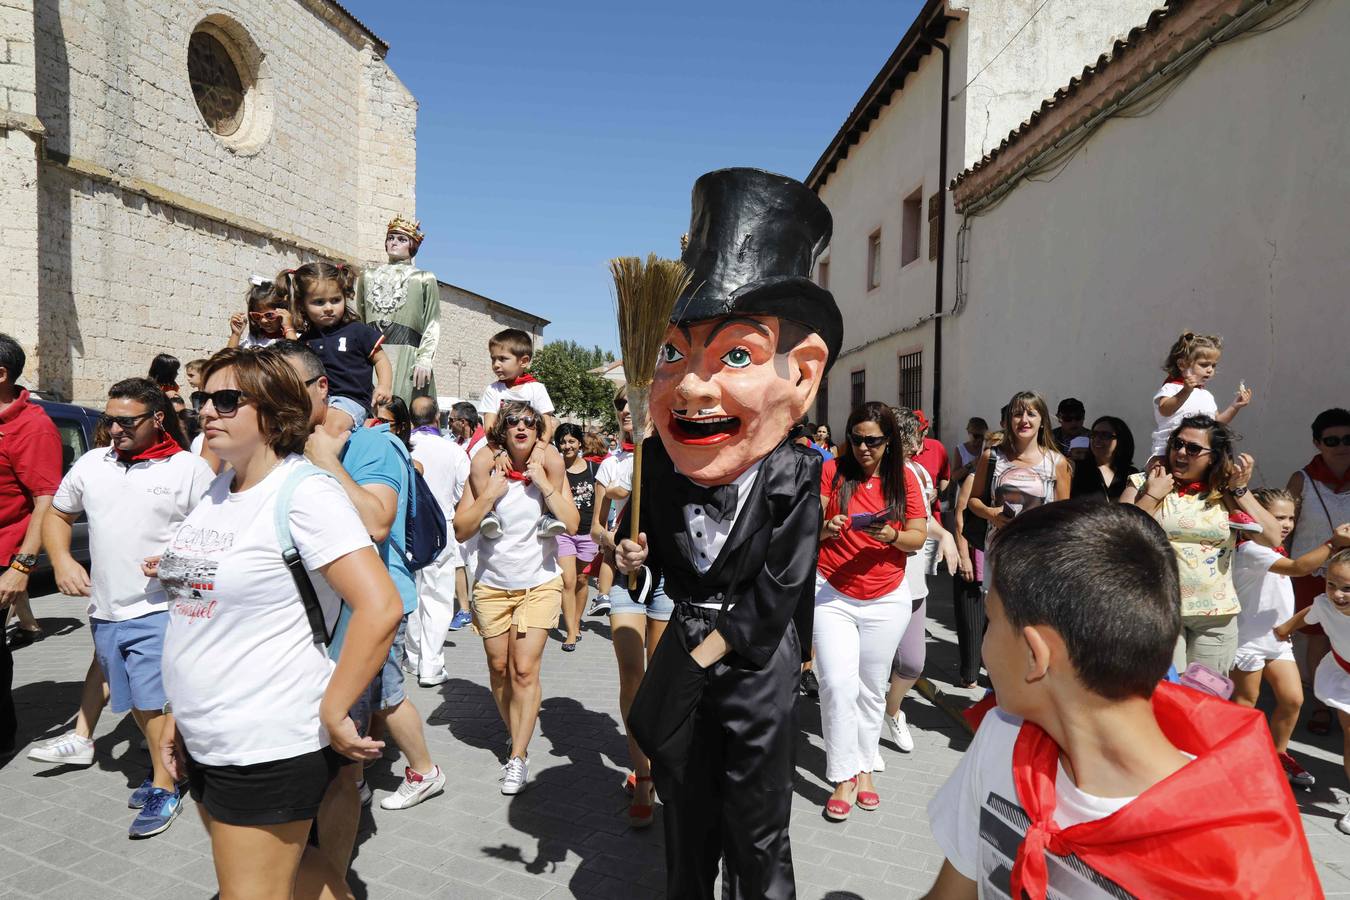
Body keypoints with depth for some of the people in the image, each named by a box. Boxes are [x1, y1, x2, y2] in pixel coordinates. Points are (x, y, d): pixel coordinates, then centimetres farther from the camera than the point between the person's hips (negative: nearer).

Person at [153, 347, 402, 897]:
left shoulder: (304, 492, -18)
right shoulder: (218, 491, 7)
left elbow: (381, 608, -27)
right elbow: (198, 613, 15)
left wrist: (331, 714, -21)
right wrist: (178, 714, 14)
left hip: (270, 745, -8)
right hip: (203, 742, 8)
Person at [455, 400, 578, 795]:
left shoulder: (548, 468, -4)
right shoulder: (486, 471, -4)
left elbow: (571, 525, -13)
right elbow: (461, 530, -9)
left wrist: (545, 484, -19)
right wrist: (490, 494, -20)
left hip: (540, 583, -1)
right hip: (492, 584, 2)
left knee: (524, 670, -8)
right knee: (499, 668, 12)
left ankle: (519, 758, 3)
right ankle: (516, 737, 34)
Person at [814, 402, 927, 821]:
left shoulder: (904, 479, 1)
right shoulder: (832, 471, -3)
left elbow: (918, 537, 0)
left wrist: (890, 535, -19)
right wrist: (823, 528, -25)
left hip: (886, 599, 2)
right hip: (832, 594, -2)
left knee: (871, 688, 12)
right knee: (837, 684, -9)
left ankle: (864, 766, 29)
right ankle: (844, 777, 4)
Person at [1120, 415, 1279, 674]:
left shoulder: (1225, 491, 6)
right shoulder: (1144, 483, -1)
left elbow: (1273, 537, -1)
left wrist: (1240, 490, -5)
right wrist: (1153, 495, -13)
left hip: (1217, 614, 3)